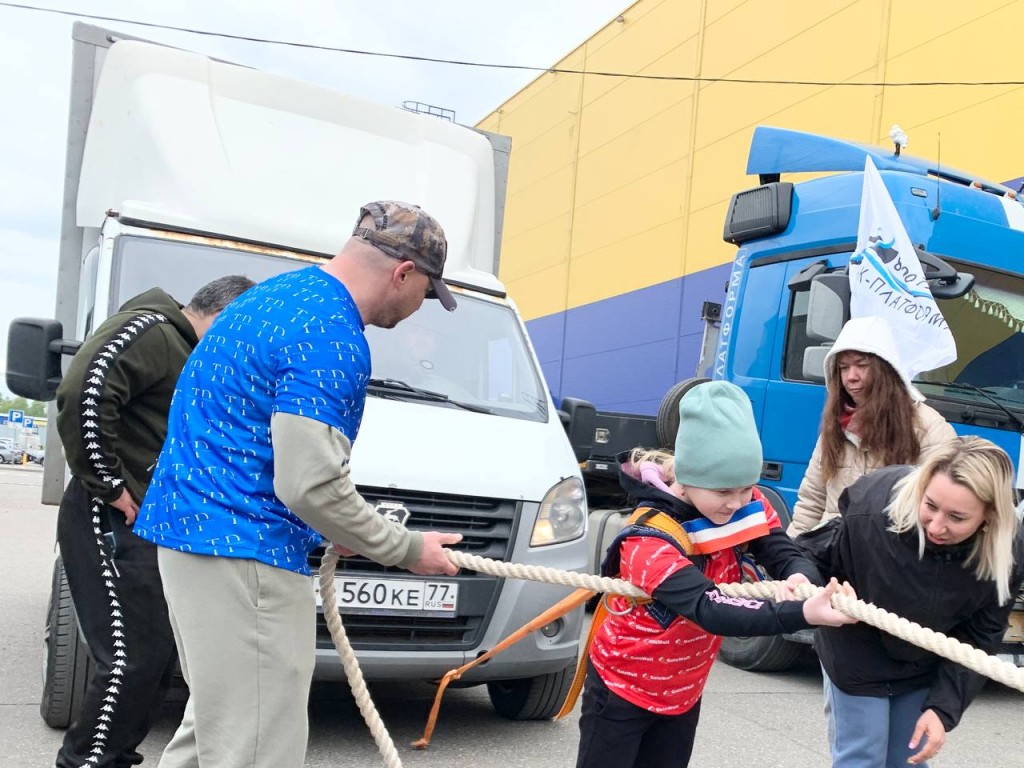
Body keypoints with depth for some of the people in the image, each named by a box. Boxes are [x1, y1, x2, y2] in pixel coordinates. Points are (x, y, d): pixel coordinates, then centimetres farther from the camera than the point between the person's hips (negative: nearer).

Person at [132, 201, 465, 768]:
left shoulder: (280, 293, 14)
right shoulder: (332, 337, -18)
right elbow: (309, 484, -22)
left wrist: (338, 527, 18)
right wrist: (408, 549, -8)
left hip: (191, 529, 11)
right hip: (244, 550, -10)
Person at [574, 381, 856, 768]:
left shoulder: (746, 506, -11)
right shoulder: (650, 541, -33)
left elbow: (785, 553, -16)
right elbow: (710, 610, -42)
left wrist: (800, 577, -41)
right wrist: (801, 614, -54)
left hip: (683, 693, 6)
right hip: (622, 689, -6)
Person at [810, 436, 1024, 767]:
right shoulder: (870, 508, -35)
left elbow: (978, 641, -14)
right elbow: (822, 564, -13)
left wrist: (944, 707, -18)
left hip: (925, 669, 3)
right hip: (857, 657, -2)